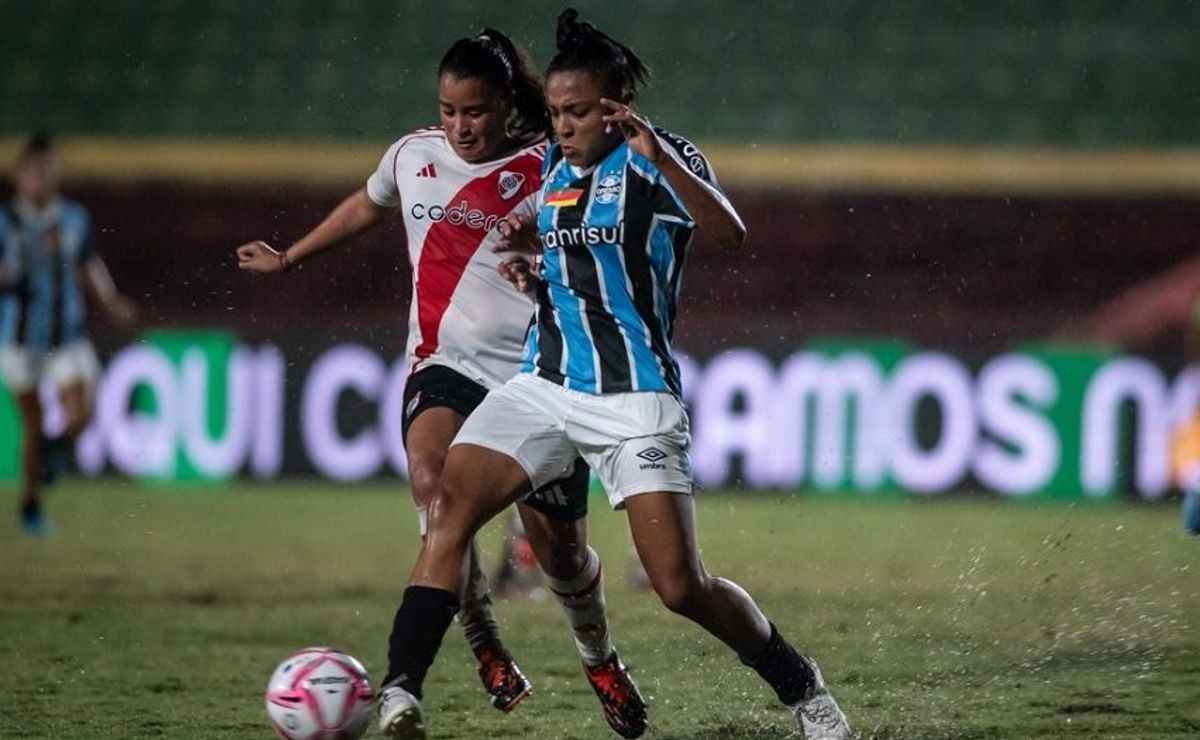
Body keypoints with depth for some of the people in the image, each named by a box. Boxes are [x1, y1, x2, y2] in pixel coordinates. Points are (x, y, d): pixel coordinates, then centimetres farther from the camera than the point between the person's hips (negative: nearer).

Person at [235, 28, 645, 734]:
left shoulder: (547, 170, -5)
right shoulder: (414, 157, 6)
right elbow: (366, 207, 27)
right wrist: (288, 258, 38)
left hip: (536, 374, -2)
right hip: (447, 364, 2)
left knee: (559, 544, 2)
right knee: (432, 482, -30)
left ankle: (600, 658, 34)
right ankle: (484, 643, -13)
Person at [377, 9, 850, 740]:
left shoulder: (659, 159, -7)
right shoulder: (555, 166, 13)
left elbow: (730, 233, -26)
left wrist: (660, 156, -38)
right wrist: (533, 254, 8)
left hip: (632, 397, -6)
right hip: (544, 384, 6)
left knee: (682, 586, -8)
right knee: (450, 507, -17)